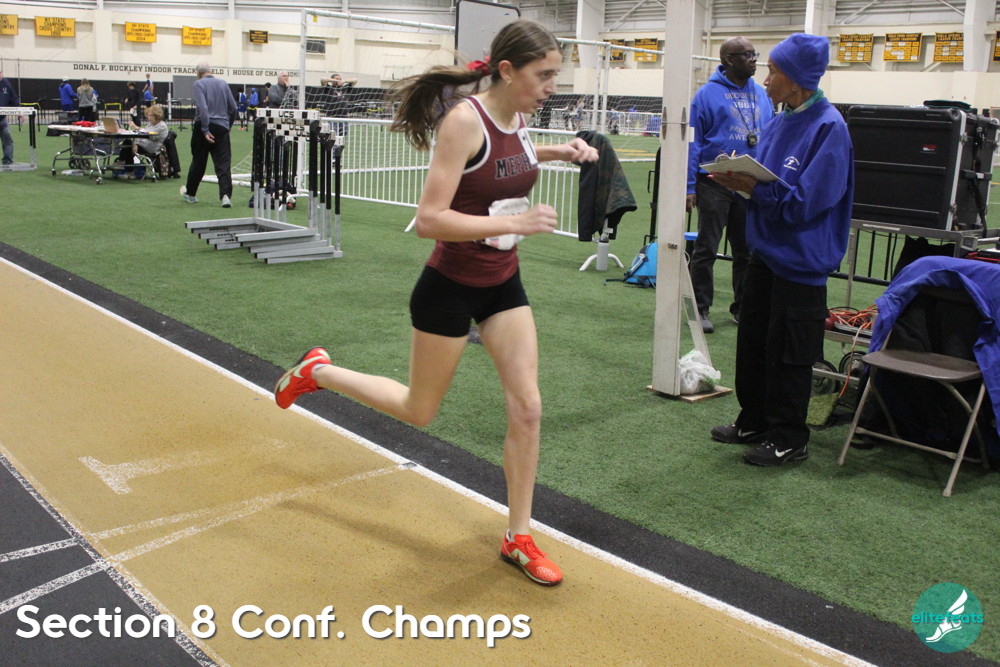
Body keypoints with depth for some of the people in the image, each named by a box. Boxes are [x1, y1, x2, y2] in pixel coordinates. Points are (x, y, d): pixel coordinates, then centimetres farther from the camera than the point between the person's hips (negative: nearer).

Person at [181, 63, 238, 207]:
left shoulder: (198, 84, -5)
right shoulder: (223, 83, 8)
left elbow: (202, 108, -17)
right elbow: (233, 107, 10)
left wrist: (205, 130, -18)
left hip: (204, 126, -2)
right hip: (222, 127, 2)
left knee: (198, 162, 12)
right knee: (223, 163, -2)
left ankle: (190, 193, 28)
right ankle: (226, 195, -18)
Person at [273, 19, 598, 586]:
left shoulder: (518, 117, -1)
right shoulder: (464, 119, -24)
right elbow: (429, 220, -29)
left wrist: (552, 152, 8)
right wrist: (515, 223, -31)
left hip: (503, 284, 7)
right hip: (450, 288, -6)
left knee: (527, 407, 1)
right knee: (420, 411, 12)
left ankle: (519, 538, 16)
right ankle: (318, 372, 35)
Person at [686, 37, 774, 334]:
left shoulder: (762, 95, 9)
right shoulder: (708, 94, -6)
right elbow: (693, 143, -7)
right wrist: (689, 188, -12)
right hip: (715, 183, -5)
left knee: (747, 249, 12)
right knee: (706, 249, 2)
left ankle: (742, 306, 24)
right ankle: (700, 308, 10)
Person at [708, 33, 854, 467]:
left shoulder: (828, 127, -17)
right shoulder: (780, 122, 8)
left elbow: (807, 200, -22)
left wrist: (754, 188, -25)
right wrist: (738, 179, -6)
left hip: (800, 259, -8)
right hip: (765, 249, 8)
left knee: (787, 351, 2)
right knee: (753, 341, 16)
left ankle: (788, 440, 17)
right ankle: (753, 422, 32)